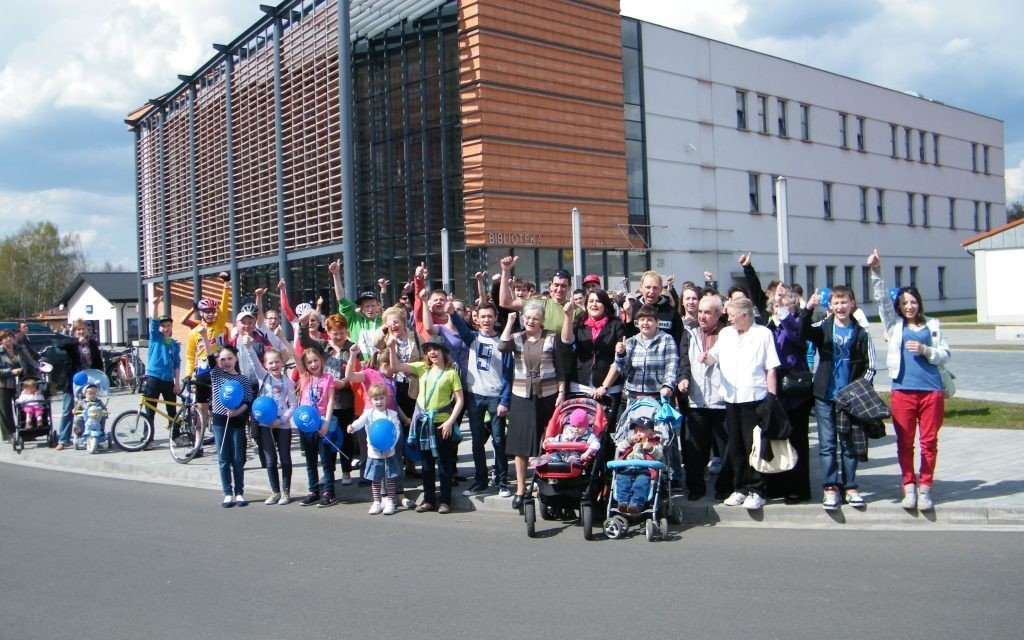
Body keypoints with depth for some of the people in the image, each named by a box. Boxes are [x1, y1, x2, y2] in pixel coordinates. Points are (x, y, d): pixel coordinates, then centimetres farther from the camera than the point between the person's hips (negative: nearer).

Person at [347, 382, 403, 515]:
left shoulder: (392, 414, -4)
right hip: (374, 453, 1)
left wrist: (389, 447, -20)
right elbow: (360, 421, -22)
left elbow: (397, 432, -10)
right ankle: (377, 502, 21)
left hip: (389, 453, -1)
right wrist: (352, 427, -45)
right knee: (375, 479, 9)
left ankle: (389, 502, 15)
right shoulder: (368, 413, -3)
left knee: (390, 479, 5)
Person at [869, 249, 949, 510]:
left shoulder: (932, 325, 10)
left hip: (931, 390, 0)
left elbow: (945, 355, 8)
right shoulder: (895, 324, 9)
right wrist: (876, 272, -10)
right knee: (905, 443, 4)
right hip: (902, 391, 0)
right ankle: (908, 486, 14)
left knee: (929, 441, 4)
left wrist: (925, 350, -10)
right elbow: (881, 300, -1)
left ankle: (925, 487, 13)